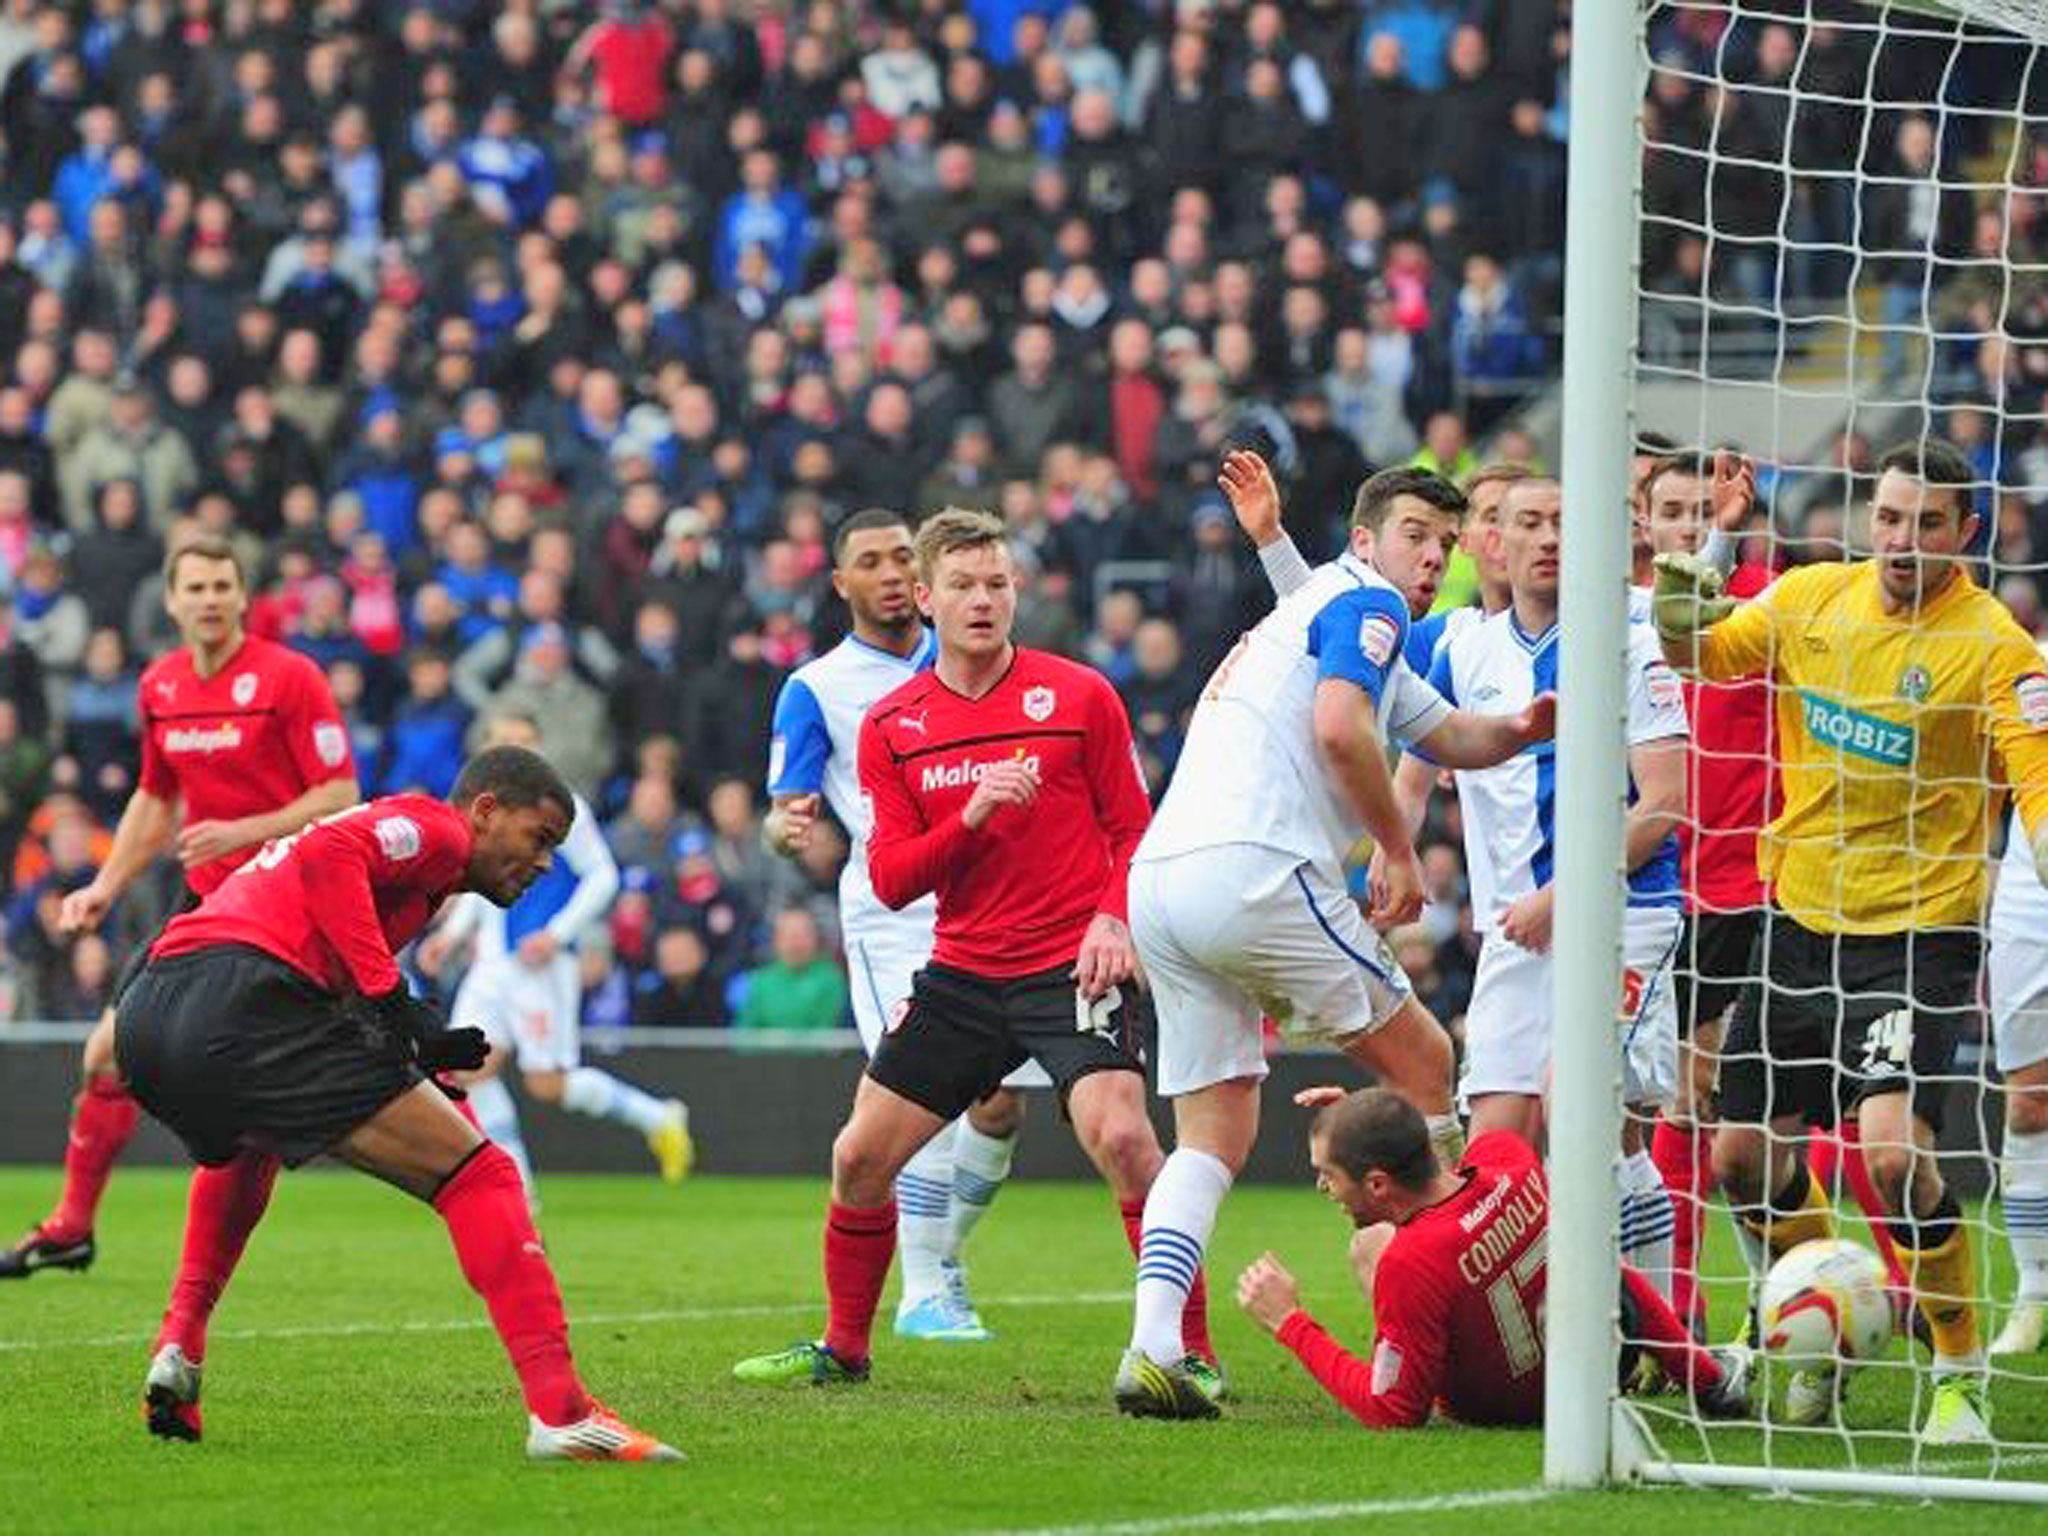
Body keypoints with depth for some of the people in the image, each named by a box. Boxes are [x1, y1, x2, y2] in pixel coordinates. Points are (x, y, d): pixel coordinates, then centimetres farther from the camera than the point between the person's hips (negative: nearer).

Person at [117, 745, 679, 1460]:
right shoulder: (438, 827, 9)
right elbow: (327, 856, -12)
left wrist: (414, 1049, 14)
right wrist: (390, 999, -13)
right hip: (248, 1002, -9)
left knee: (242, 1150, 44)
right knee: (478, 1175, -4)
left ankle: (179, 1345, 28)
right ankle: (559, 1410, -14)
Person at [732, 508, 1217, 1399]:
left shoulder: (1078, 696, -1)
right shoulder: (890, 726, 5)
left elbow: (1132, 829, 3)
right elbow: (888, 881, 1)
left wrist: (1115, 920, -15)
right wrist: (972, 816, -15)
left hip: (1071, 968, -4)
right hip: (961, 974, 4)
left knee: (1120, 1135, -25)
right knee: (860, 1157, 5)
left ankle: (1192, 1352, -17)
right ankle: (843, 1348, 27)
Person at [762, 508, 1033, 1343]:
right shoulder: (815, 688, 1)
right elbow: (788, 808, -3)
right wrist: (786, 827, -25)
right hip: (892, 909, -4)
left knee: (1002, 1105, 1)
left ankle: (943, 1257, 23)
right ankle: (922, 1290, -10)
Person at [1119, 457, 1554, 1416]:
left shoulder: (1306, 606, 32)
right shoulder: (1365, 603, 2)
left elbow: (1452, 736, 37)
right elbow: (1340, 727, -16)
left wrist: (1522, 726, 15)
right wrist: (1401, 853, -4)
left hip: (1159, 879, 9)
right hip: (1254, 870, -9)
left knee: (1213, 1137, 5)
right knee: (1421, 1063, 7)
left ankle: (1152, 1346, -14)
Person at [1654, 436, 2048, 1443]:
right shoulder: (1810, 598, 2)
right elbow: (1704, 660, 17)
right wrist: (1681, 623, -7)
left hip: (1919, 936, -6)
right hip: (1800, 924, 6)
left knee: (1891, 1150, -23)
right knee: (1743, 1154, 9)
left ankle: (1961, 1373, -7)